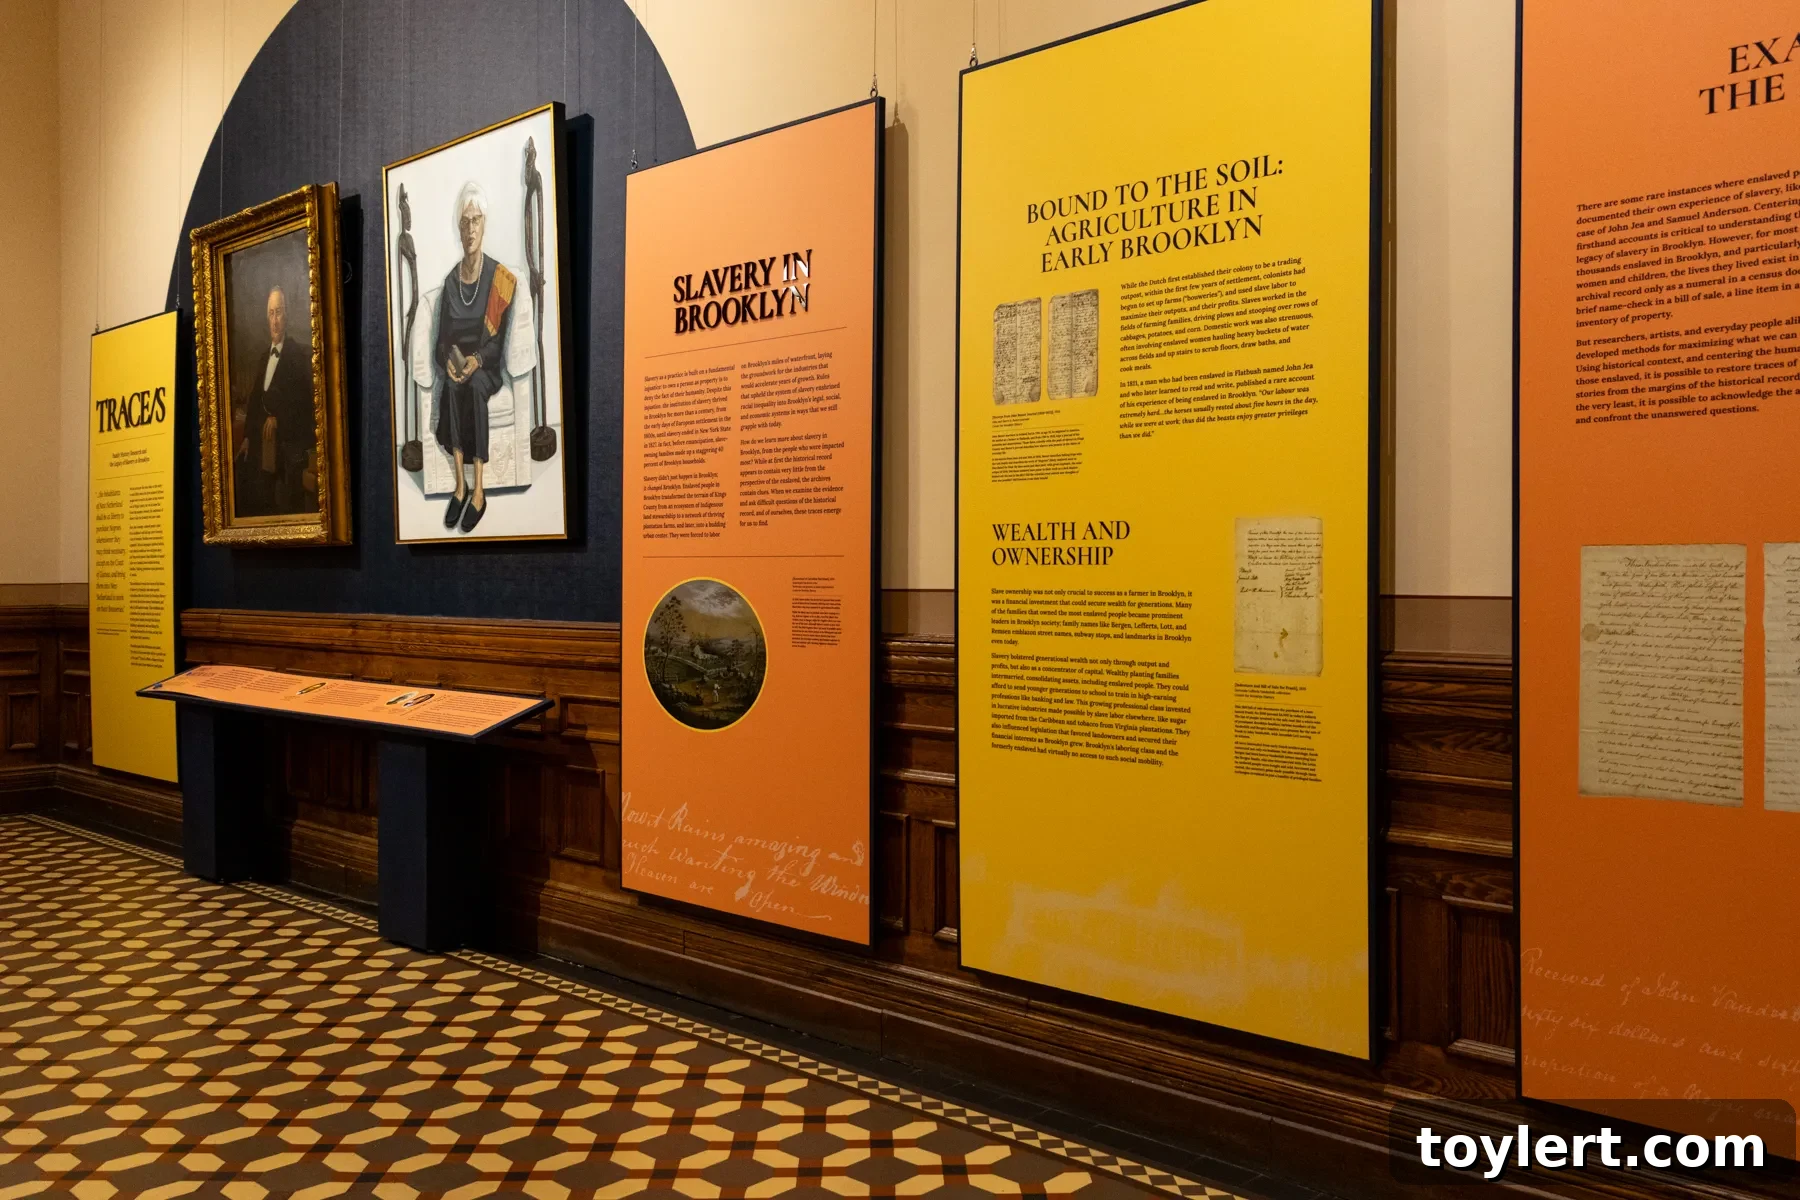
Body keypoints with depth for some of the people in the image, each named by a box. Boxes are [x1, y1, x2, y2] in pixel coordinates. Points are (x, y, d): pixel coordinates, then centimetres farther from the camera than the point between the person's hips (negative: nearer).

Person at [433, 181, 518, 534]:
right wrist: (448, 361, -15)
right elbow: (441, 339, 7)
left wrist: (477, 360, -23)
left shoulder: (500, 279, -3)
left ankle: (479, 490, -34)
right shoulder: (449, 281, 7)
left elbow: (500, 338, -6)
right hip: (454, 365, 3)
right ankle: (460, 485, -28)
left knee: (475, 385, -34)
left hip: (487, 367, -3)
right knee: (452, 386, -30)